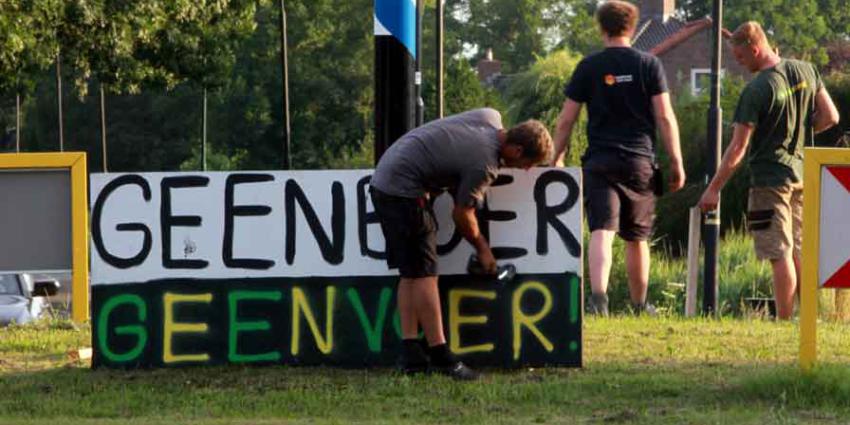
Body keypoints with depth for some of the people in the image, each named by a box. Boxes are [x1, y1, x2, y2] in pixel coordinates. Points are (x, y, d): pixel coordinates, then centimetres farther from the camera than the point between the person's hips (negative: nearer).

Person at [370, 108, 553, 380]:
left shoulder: (491, 118, 4)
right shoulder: (485, 165, -20)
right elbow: (461, 214, -8)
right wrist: (482, 249, 7)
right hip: (403, 191, -10)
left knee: (410, 273, 9)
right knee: (423, 274, -8)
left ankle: (411, 356, 8)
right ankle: (440, 356, -7)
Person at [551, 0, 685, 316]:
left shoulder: (588, 67, 2)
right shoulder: (649, 65, 2)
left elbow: (566, 119, 2)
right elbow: (665, 117, -3)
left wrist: (557, 159, 12)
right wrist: (676, 162, 2)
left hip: (599, 162, -1)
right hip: (640, 162, 1)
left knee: (601, 232, -11)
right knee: (637, 239, 13)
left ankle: (598, 295, -32)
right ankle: (639, 305, 25)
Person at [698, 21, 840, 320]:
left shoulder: (756, 91, -17)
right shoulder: (806, 71, 2)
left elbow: (737, 149, -15)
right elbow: (830, 117, 7)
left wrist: (714, 189, -8)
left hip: (770, 178, -7)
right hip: (801, 173, 7)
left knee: (780, 255, -4)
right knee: (797, 252, 16)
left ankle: (784, 322, -3)